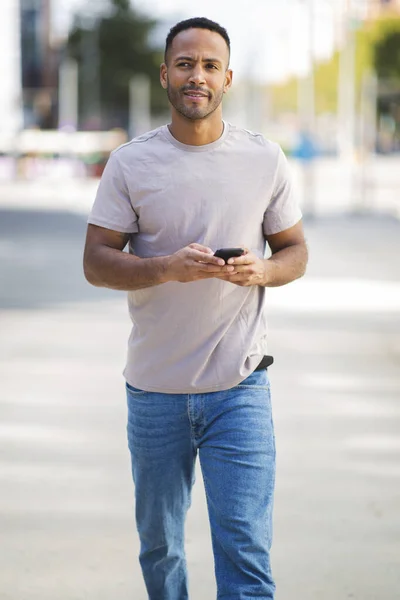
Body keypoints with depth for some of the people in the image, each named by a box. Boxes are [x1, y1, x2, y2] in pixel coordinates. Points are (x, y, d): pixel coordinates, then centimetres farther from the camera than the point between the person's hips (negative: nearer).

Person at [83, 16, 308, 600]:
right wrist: (167, 268, -19)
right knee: (159, 545, 14)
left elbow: (296, 251, 10)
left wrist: (262, 270, -13)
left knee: (246, 550, -7)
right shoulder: (130, 163, 1)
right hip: (155, 391, 1)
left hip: (240, 387, -1)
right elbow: (95, 262, -1)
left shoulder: (264, 158, 3)